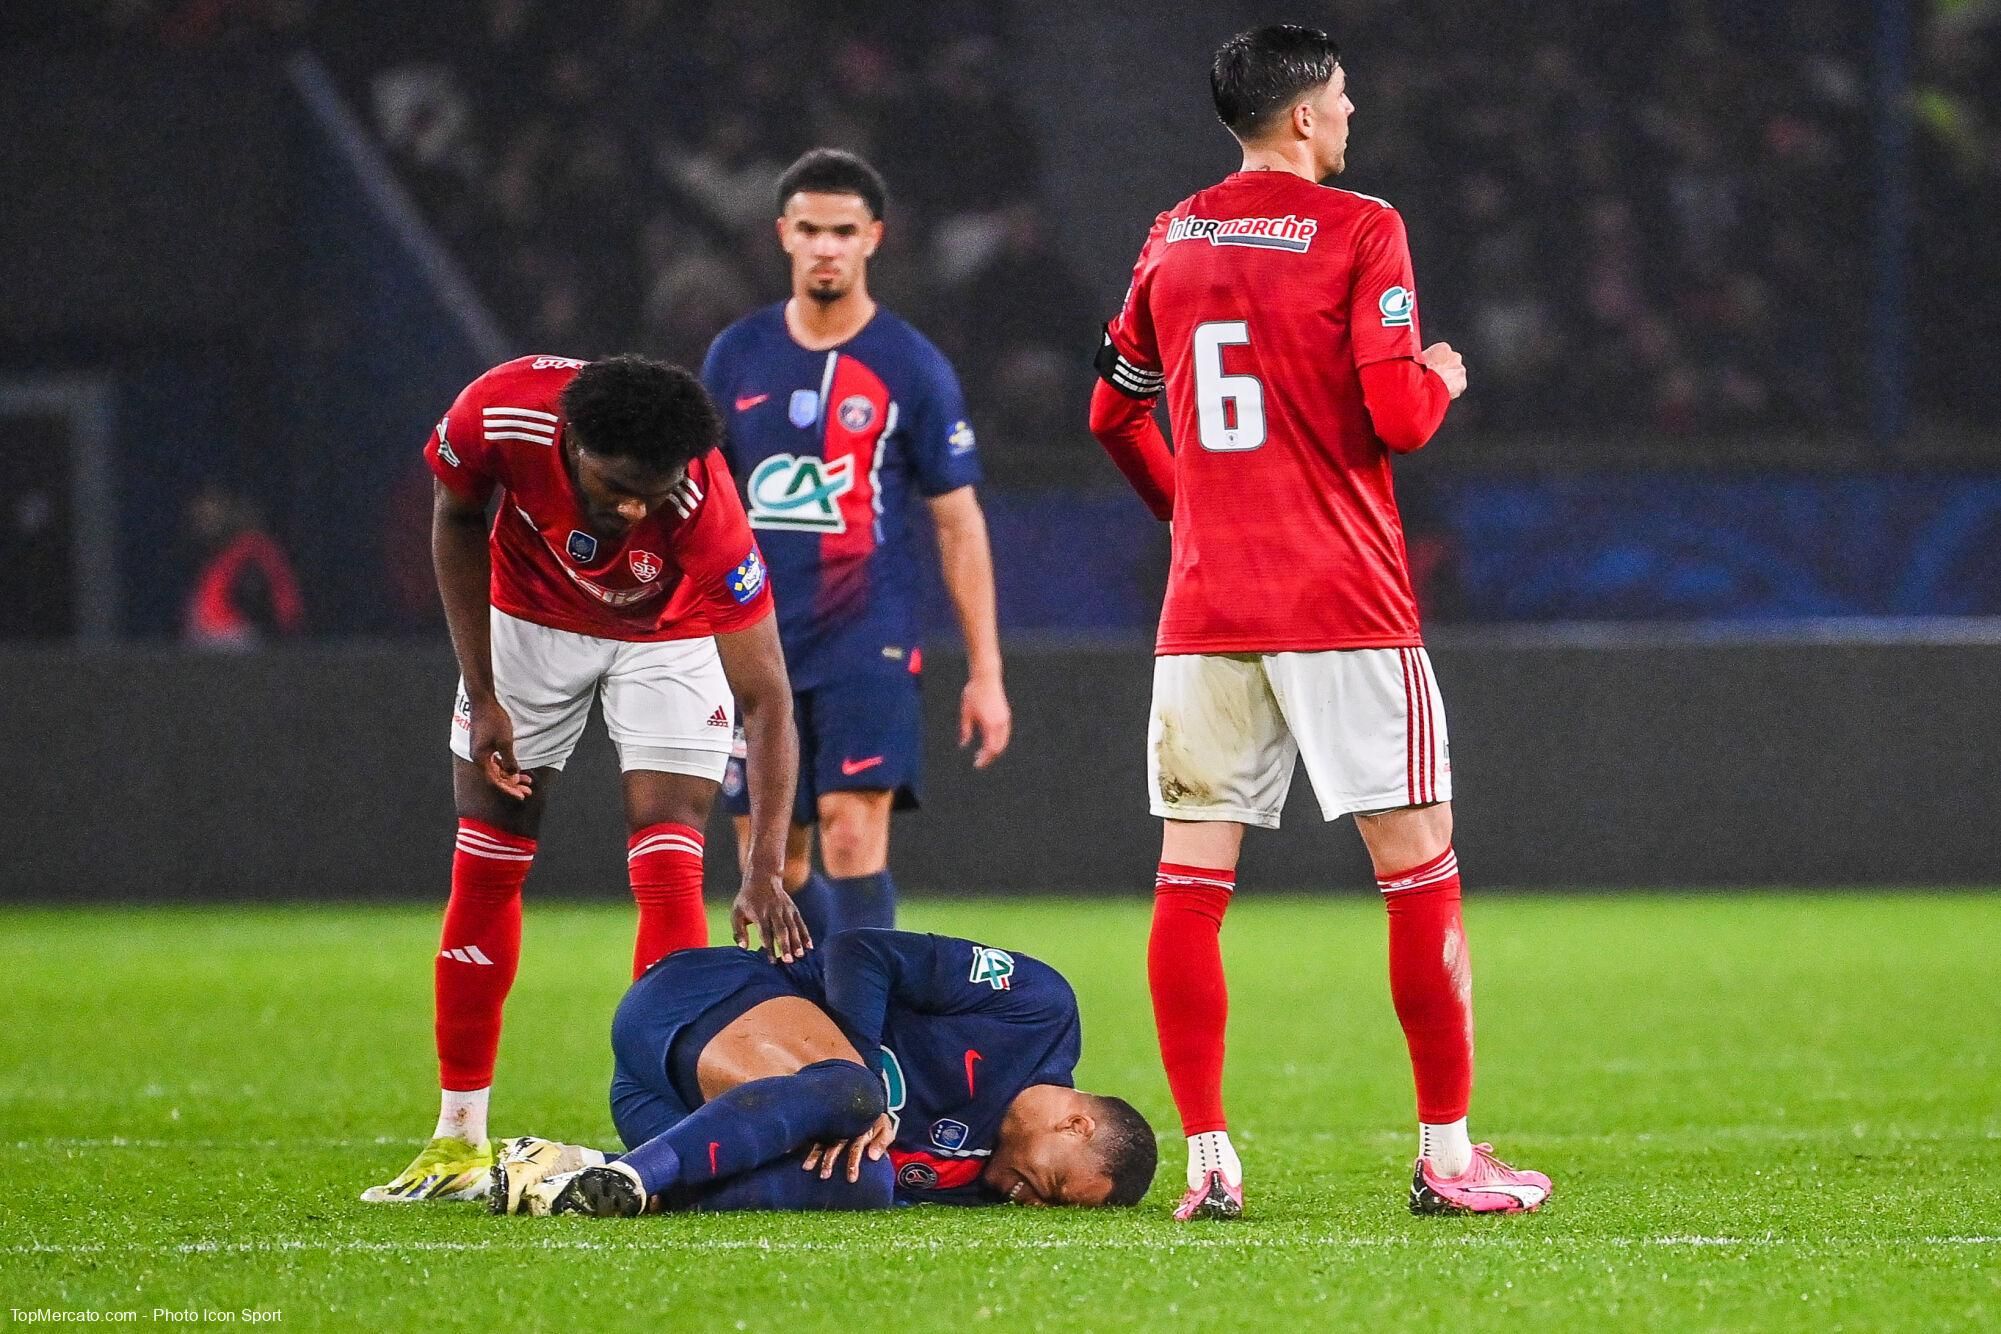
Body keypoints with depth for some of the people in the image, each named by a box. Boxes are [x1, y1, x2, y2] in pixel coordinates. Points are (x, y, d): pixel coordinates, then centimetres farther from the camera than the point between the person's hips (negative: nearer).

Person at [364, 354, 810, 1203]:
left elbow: (766, 697, -35)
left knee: (669, 875, -15)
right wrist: (483, 694, -11)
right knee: (484, 871, 2)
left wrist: (764, 868, -43)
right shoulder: (502, 415, -34)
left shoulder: (704, 507, -39)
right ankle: (458, 1143, 9)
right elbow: (456, 521, -10)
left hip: (667, 638, -2)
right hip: (531, 616, 2)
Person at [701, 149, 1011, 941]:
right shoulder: (736, 357, 8)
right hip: (758, 646, 4)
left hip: (867, 643, -4)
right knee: (773, 867, 7)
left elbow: (958, 524, 1)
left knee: (853, 840, -16)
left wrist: (984, 673, -3)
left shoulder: (912, 368, -1)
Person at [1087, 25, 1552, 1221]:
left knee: (1192, 880, 4)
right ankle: (1447, 1155, 2)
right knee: (1420, 864, 2)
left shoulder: (1172, 241, 10)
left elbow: (1114, 412, 19)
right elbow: (1399, 416, -14)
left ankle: (1208, 1160, 0)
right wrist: (1442, 374, 8)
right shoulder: (1359, 232, -7)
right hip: (1344, 607, -5)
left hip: (1205, 610, 5)